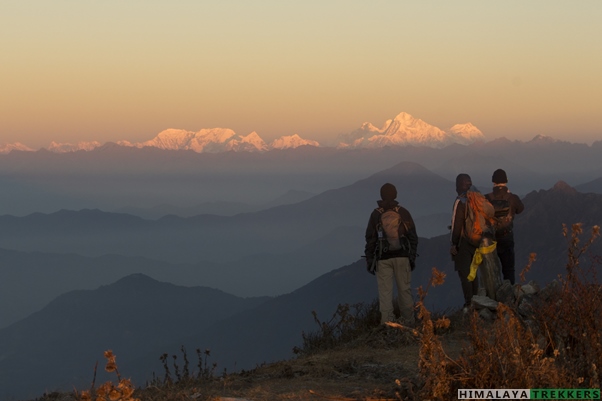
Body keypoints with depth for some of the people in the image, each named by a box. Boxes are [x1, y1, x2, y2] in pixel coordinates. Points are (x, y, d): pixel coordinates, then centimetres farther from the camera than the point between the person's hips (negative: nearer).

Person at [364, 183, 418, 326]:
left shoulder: (376, 215, -1)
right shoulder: (403, 213, 2)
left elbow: (370, 239, 0)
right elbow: (413, 237, 3)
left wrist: (369, 260, 6)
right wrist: (412, 257, 11)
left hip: (383, 258, -1)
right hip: (402, 256, 1)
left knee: (385, 291, -1)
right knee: (404, 289, 9)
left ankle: (387, 323, -6)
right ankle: (408, 320, 13)